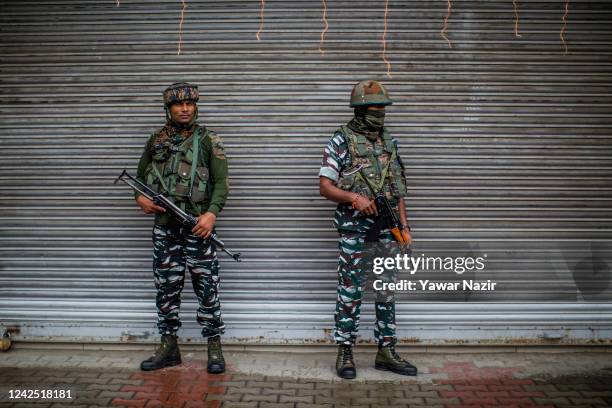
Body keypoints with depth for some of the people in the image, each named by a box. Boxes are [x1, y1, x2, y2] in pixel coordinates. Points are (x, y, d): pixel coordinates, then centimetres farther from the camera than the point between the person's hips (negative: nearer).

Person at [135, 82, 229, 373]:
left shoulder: (207, 140, 0)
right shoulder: (156, 140, 11)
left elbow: (221, 181, -6)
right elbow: (140, 176, 21)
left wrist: (212, 212, -20)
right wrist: (140, 197, 0)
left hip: (197, 226, -4)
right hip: (164, 226, 4)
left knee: (207, 287, 0)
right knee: (166, 288, 9)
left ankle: (214, 347, 12)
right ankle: (168, 348, 21)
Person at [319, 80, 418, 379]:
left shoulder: (389, 142, 13)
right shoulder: (342, 141, -4)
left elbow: (398, 189, 16)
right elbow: (325, 187, -7)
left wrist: (404, 226, 11)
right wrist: (355, 197, -23)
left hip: (387, 228, 6)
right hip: (355, 228, -5)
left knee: (387, 290, 9)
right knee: (350, 291, 1)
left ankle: (386, 352, 20)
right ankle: (345, 352, 13)